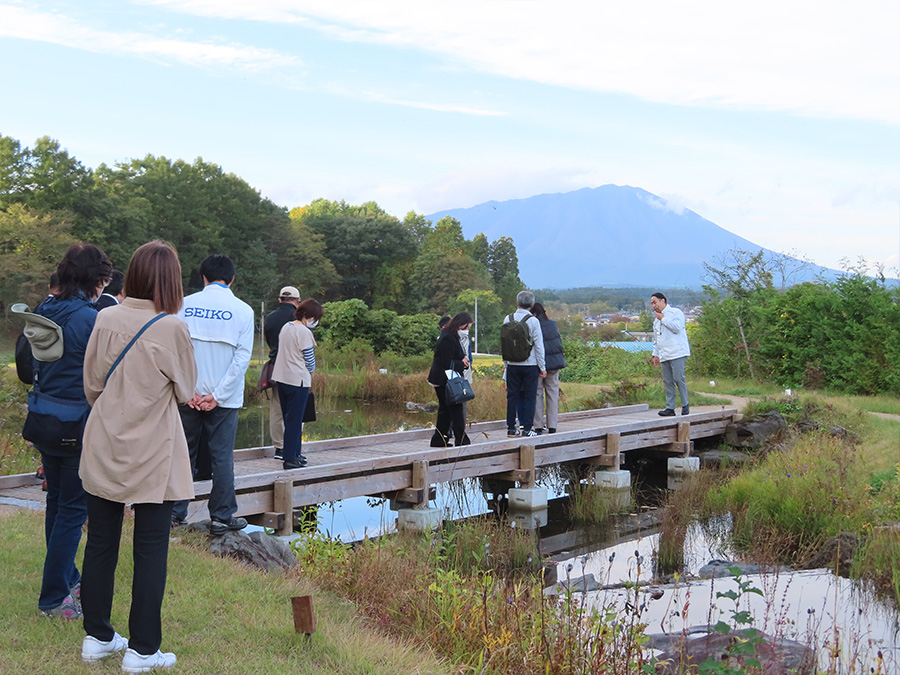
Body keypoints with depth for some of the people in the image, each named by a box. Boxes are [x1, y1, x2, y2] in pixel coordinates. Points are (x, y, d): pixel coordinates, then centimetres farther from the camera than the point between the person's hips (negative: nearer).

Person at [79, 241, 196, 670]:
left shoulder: (106, 319, -3)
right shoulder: (171, 328, -15)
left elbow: (91, 385, 6)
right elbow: (185, 391, -3)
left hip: (103, 449, 4)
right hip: (152, 455, -4)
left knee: (100, 543, 15)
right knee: (150, 551, 6)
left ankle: (97, 637, 26)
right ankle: (141, 650, 12)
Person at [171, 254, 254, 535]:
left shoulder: (184, 305, 1)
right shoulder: (242, 310, -3)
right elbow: (242, 357, -8)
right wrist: (217, 396, -8)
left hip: (188, 394, 2)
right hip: (224, 397, -2)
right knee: (222, 456, 4)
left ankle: (175, 512, 18)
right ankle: (222, 517, 9)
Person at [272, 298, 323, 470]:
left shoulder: (286, 327, 10)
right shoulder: (304, 332, -15)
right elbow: (309, 359, -13)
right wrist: (311, 373, 8)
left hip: (281, 378, 8)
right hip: (298, 380, -8)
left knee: (289, 418, 16)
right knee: (295, 420, -2)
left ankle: (295, 453, 25)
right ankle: (290, 459, 0)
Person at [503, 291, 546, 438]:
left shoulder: (508, 319, 1)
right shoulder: (533, 321, -9)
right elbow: (538, 345, -6)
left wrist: (506, 363, 17)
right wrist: (542, 367, 0)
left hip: (512, 364, 3)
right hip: (530, 364, -3)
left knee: (512, 396, 8)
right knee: (529, 396, 3)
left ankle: (511, 428, 11)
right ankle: (527, 428, 1)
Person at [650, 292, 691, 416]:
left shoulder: (676, 312, 1)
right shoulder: (656, 320, 23)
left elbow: (677, 328, -16)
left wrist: (663, 319, -7)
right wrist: (655, 354, 20)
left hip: (677, 353, -7)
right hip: (664, 355, 7)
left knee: (678, 379, -11)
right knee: (667, 381, 3)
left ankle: (685, 406, -1)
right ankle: (670, 408, 4)